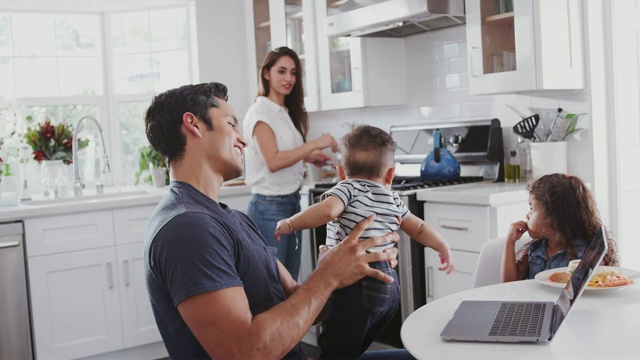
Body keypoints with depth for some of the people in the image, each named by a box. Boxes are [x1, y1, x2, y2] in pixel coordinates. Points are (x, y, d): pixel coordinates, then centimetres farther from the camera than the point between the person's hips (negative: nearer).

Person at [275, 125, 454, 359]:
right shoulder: (393, 201, 15)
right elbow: (420, 229, 26)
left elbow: (327, 211, -22)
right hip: (389, 285, 7)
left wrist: (290, 224, -9)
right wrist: (444, 250, 42)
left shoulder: (347, 188, -2)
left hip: (358, 286, -7)